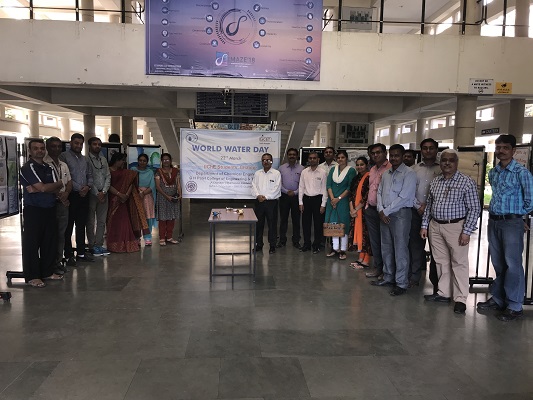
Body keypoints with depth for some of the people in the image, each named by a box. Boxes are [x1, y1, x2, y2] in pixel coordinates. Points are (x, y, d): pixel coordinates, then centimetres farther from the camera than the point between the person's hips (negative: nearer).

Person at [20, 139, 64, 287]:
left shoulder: (49, 168, 12)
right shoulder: (27, 168, -8)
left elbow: (57, 191, 2)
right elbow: (43, 188, -18)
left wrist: (37, 189, -13)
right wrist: (59, 183, -1)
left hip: (50, 209, 6)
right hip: (33, 210, -6)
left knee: (50, 241, 10)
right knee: (32, 243, 0)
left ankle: (48, 271, 22)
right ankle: (32, 276, 8)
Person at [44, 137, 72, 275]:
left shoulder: (64, 165, 17)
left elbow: (69, 183, 16)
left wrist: (65, 194, -3)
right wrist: (57, 194, -14)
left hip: (63, 202, 7)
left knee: (61, 233, 12)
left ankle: (59, 261, 23)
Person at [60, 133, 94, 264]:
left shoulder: (84, 159, 16)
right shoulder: (64, 156, -5)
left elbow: (90, 175, 16)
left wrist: (88, 186, -4)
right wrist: (79, 188, -13)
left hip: (84, 195, 6)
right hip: (71, 195, -6)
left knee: (81, 225, 12)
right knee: (68, 226, 0)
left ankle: (81, 253, 21)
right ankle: (68, 255, 6)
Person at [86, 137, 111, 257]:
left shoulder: (103, 159, 13)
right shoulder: (86, 159, -5)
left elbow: (108, 177, 9)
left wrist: (103, 192, -3)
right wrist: (97, 193, -11)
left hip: (103, 194, 6)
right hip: (91, 194, -6)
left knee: (102, 221, 8)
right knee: (91, 222, 1)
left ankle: (99, 244, 15)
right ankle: (92, 246, 7)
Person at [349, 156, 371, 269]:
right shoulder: (356, 179, 13)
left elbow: (367, 197, -15)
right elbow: (351, 195, 10)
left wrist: (356, 209, -11)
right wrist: (351, 209, -3)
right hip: (355, 211, 7)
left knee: (365, 234, -4)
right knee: (359, 233, 9)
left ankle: (366, 261, 1)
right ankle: (361, 258, 17)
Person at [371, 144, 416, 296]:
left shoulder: (409, 173, -8)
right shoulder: (386, 174, 15)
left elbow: (404, 197, -15)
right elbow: (379, 192, 14)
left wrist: (386, 211, -12)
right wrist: (381, 210, -2)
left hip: (400, 214, -7)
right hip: (384, 214, 7)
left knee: (400, 249, -3)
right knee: (386, 248, 13)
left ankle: (401, 283, 6)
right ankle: (388, 277, 26)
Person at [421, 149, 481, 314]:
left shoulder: (467, 182, -7)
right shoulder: (435, 182, 10)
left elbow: (474, 208, -8)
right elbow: (428, 205, 16)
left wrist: (466, 231, -13)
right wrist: (424, 225, 11)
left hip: (456, 227, -5)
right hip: (435, 226, 5)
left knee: (459, 263, 1)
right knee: (441, 262, 12)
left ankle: (460, 299, 10)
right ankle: (443, 293, 24)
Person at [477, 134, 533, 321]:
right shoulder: (493, 172, 10)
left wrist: (516, 213, 2)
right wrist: (495, 210, 13)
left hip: (511, 223, -6)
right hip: (493, 221, 6)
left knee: (512, 264, -2)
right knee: (497, 263, 14)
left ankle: (514, 306, 7)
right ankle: (497, 299, 26)